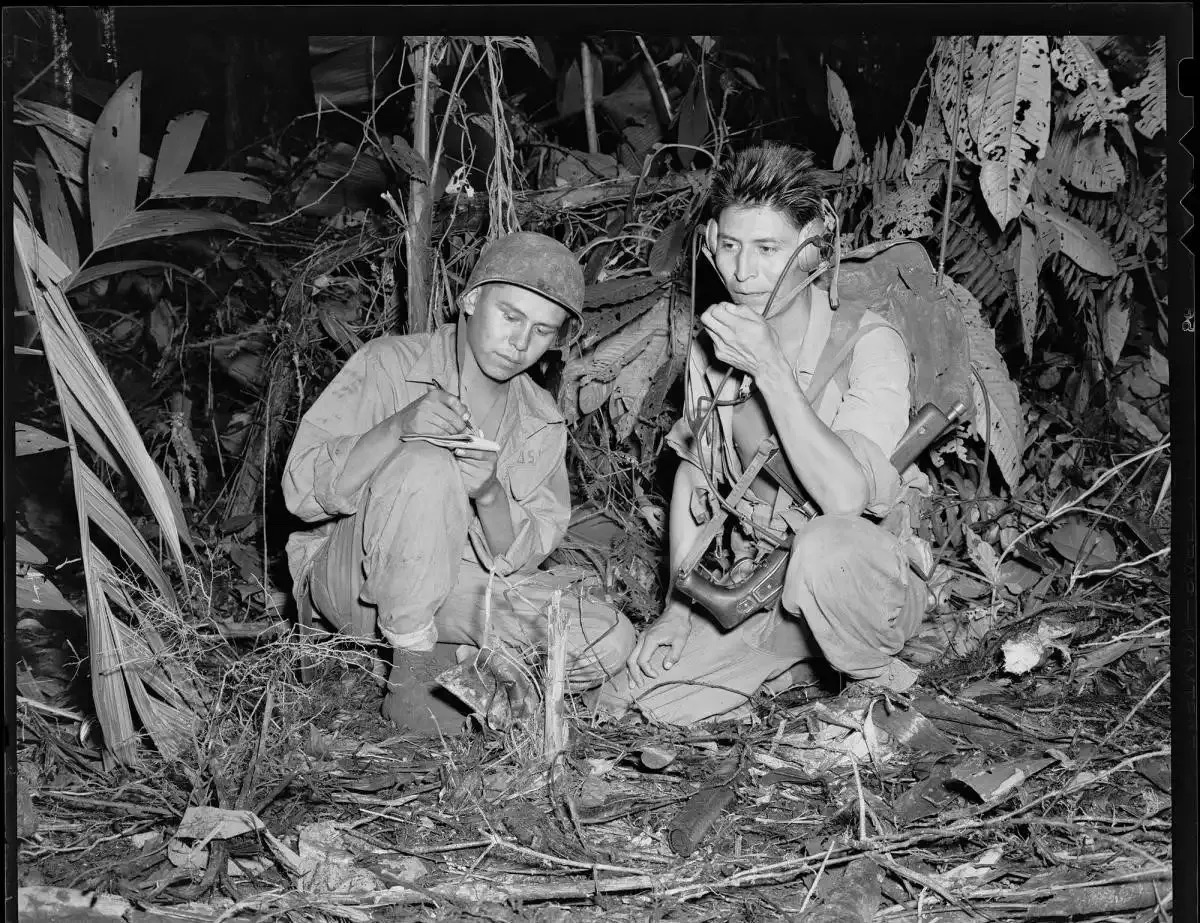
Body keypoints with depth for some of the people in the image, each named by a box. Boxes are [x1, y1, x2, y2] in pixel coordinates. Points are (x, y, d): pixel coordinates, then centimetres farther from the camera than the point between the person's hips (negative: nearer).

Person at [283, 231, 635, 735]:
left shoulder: (541, 423, 4)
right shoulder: (387, 366, -10)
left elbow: (515, 560, -3)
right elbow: (302, 490, -18)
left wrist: (490, 495, -25)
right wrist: (397, 429, -34)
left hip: (460, 588, 4)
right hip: (350, 578, -3)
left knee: (609, 642, -16)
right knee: (425, 465, -34)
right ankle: (413, 678, -24)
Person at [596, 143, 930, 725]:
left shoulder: (869, 344, -16)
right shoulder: (712, 345, 1)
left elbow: (846, 496, -29)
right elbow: (691, 475, 12)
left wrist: (771, 368, -28)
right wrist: (680, 604, 4)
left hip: (865, 575, -5)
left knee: (825, 546, -40)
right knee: (627, 703, -10)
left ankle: (878, 685, -8)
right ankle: (798, 658, 15)